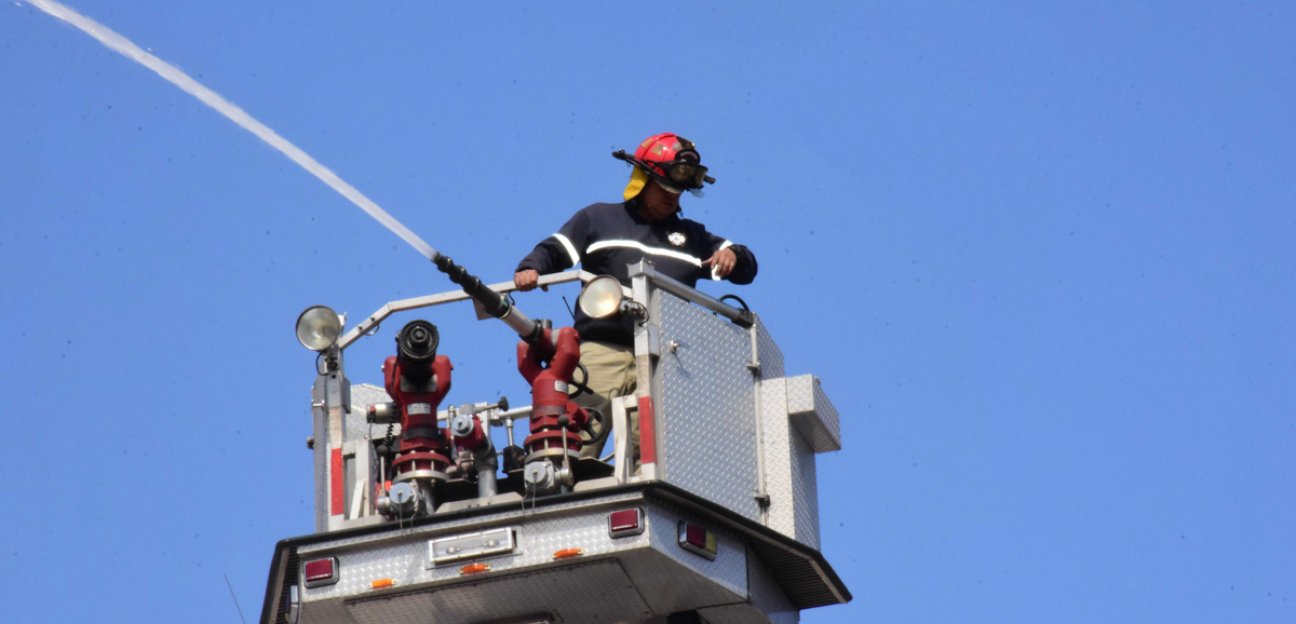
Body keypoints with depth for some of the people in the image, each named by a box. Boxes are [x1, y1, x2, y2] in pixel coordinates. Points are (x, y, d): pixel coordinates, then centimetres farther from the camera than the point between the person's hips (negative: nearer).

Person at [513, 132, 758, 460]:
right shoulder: (598, 219, 20)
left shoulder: (692, 237, 28)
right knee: (576, 446, -17)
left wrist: (732, 255, 4)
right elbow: (554, 250, 12)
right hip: (601, 350, -2)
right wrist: (530, 268, -11)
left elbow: (747, 268, 28)